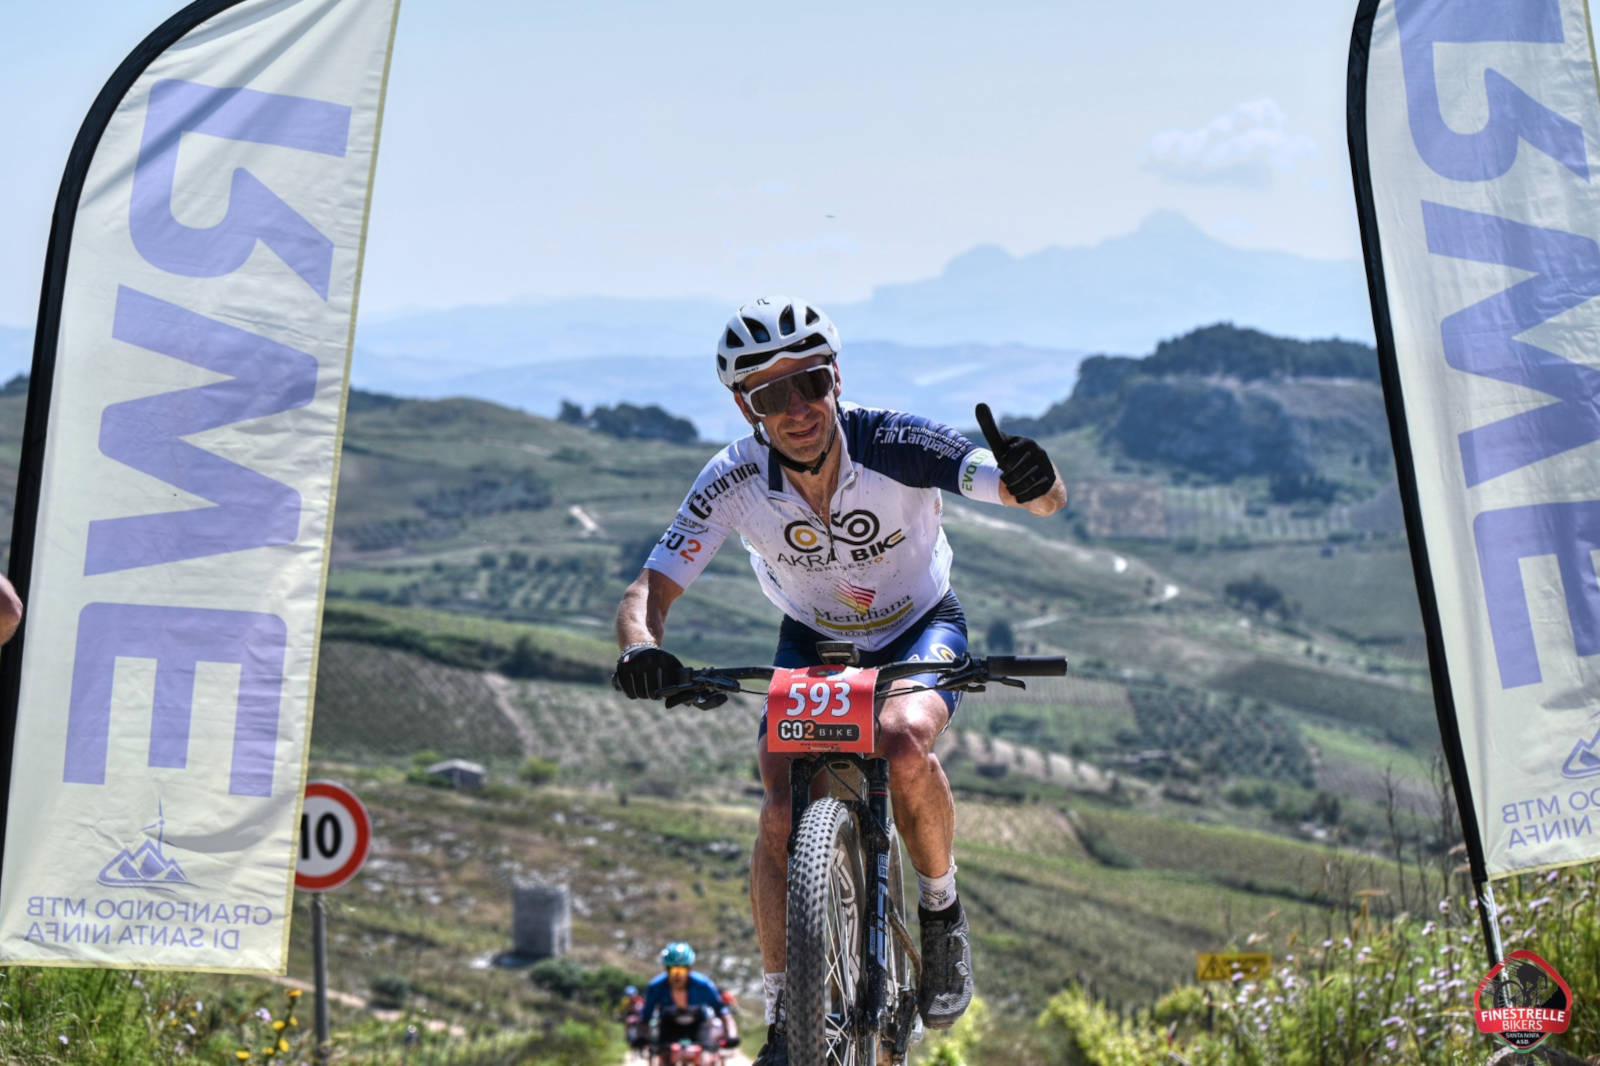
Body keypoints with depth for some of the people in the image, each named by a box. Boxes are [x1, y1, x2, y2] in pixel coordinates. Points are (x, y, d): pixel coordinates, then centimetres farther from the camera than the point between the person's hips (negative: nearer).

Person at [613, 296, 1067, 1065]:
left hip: (921, 628, -2)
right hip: (811, 641, 2)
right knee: (781, 816, -17)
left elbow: (1045, 501, -36)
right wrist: (639, 648, -48)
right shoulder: (734, 480, -25)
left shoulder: (895, 444, -31)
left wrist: (1033, 479, -61)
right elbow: (649, 590, -24)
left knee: (903, 746, -33)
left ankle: (942, 910, -3)